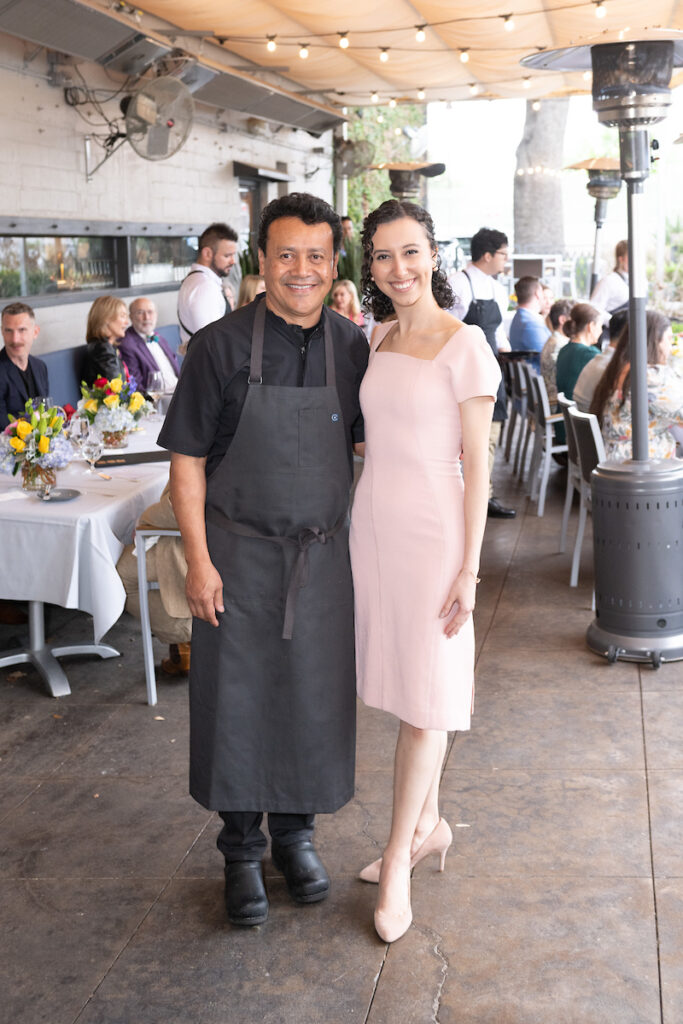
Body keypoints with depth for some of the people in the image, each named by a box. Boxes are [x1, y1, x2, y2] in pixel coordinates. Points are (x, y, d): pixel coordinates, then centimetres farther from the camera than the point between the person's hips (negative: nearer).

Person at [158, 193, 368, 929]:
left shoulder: (353, 348, 0)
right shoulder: (220, 347, -9)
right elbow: (187, 459, -6)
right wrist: (198, 559, -11)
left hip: (323, 553, 3)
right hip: (240, 553, -2)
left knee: (314, 698, 11)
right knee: (237, 700, 6)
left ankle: (295, 831, 33)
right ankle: (242, 848, 26)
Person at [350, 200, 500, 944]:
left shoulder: (464, 346, -10)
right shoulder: (380, 344, 10)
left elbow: (476, 462, -10)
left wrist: (469, 568, -12)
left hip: (431, 531, -6)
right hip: (373, 524, 7)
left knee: (424, 696, 2)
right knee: (403, 686, 14)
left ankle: (398, 857, 13)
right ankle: (429, 825, 30)